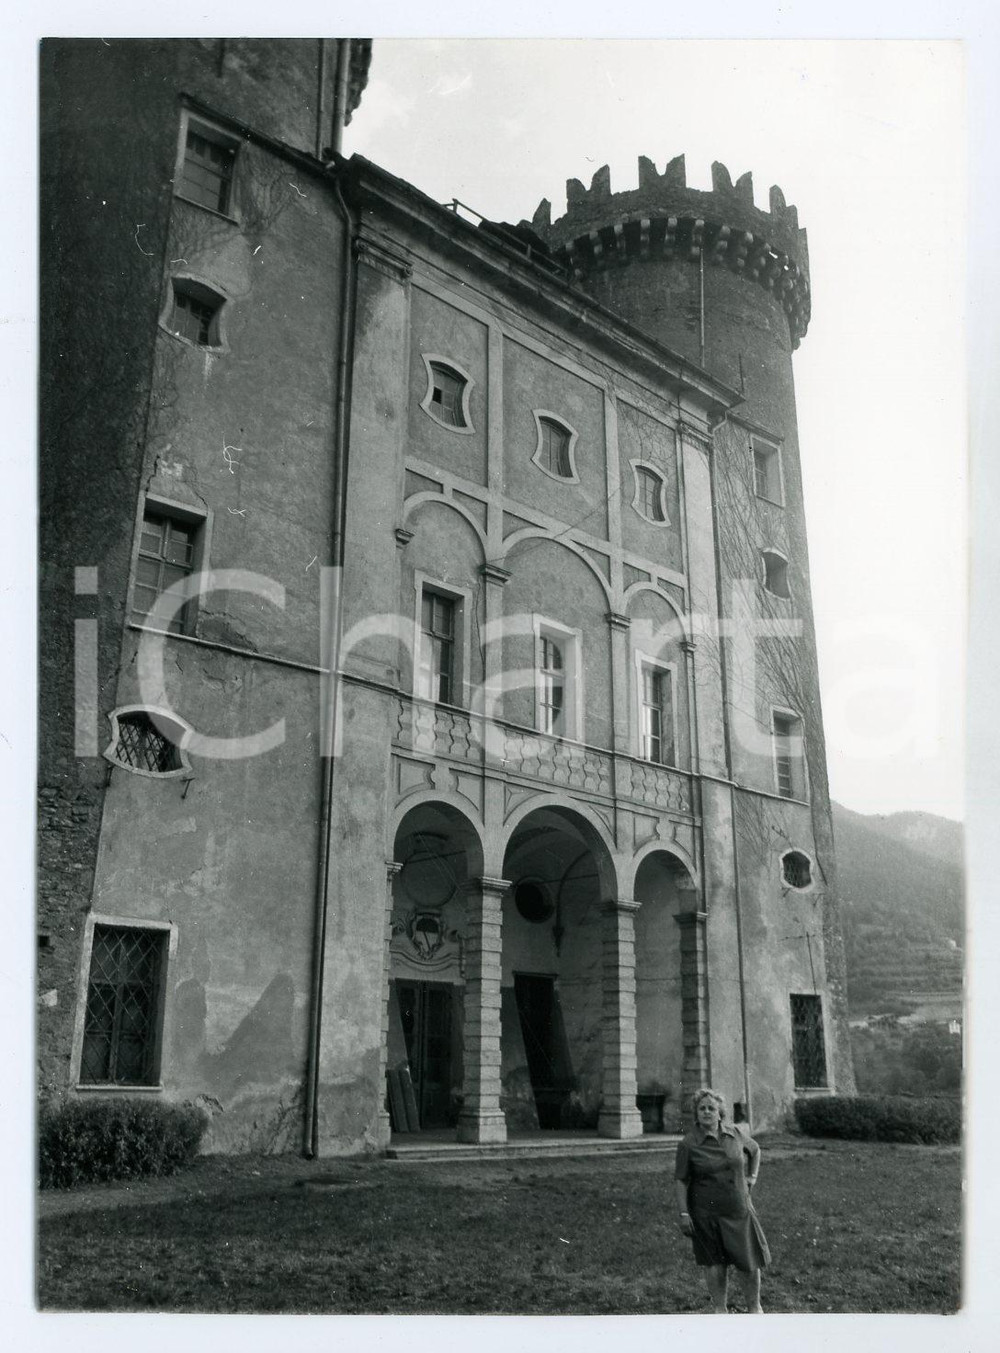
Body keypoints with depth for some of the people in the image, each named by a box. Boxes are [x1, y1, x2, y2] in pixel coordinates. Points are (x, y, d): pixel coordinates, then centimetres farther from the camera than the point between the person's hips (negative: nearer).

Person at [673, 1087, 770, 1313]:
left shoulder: (736, 1134, 0)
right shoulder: (688, 1144, -10)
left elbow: (755, 1150, 21)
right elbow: (680, 1180, -8)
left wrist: (752, 1176, 10)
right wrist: (683, 1213, -12)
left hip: (739, 1210, 3)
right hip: (706, 1213, -3)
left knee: (751, 1261, 7)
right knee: (714, 1263, 6)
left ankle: (754, 1307, 28)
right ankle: (719, 1308, 24)